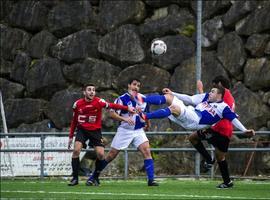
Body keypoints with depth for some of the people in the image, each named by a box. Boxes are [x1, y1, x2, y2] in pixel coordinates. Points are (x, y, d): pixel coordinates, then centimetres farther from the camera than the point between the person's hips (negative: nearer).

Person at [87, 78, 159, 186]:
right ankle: (94, 176, 16)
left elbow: (146, 112, 22)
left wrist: (147, 124, 27)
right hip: (124, 131, -3)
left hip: (139, 131, 3)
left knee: (146, 151, -17)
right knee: (111, 155, 2)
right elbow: (112, 114, -17)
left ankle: (151, 179, -17)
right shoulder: (122, 99, -11)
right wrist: (124, 119, -30)